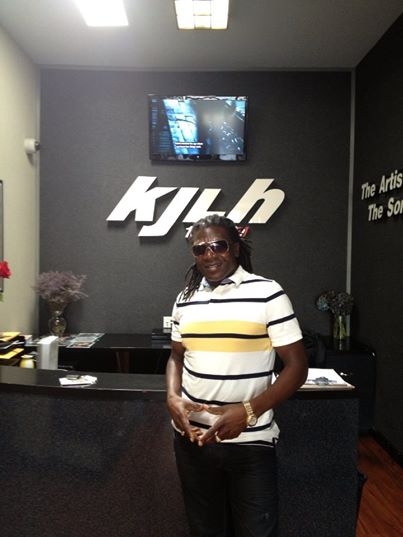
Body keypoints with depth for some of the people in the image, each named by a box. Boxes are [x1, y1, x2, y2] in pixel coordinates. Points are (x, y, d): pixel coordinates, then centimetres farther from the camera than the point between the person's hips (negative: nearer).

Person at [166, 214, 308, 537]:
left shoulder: (268, 294, -11)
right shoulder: (186, 299, 4)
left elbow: (297, 366, -11)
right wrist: (173, 398, -6)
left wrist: (248, 411, -21)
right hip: (192, 438, 4)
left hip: (251, 442, -4)